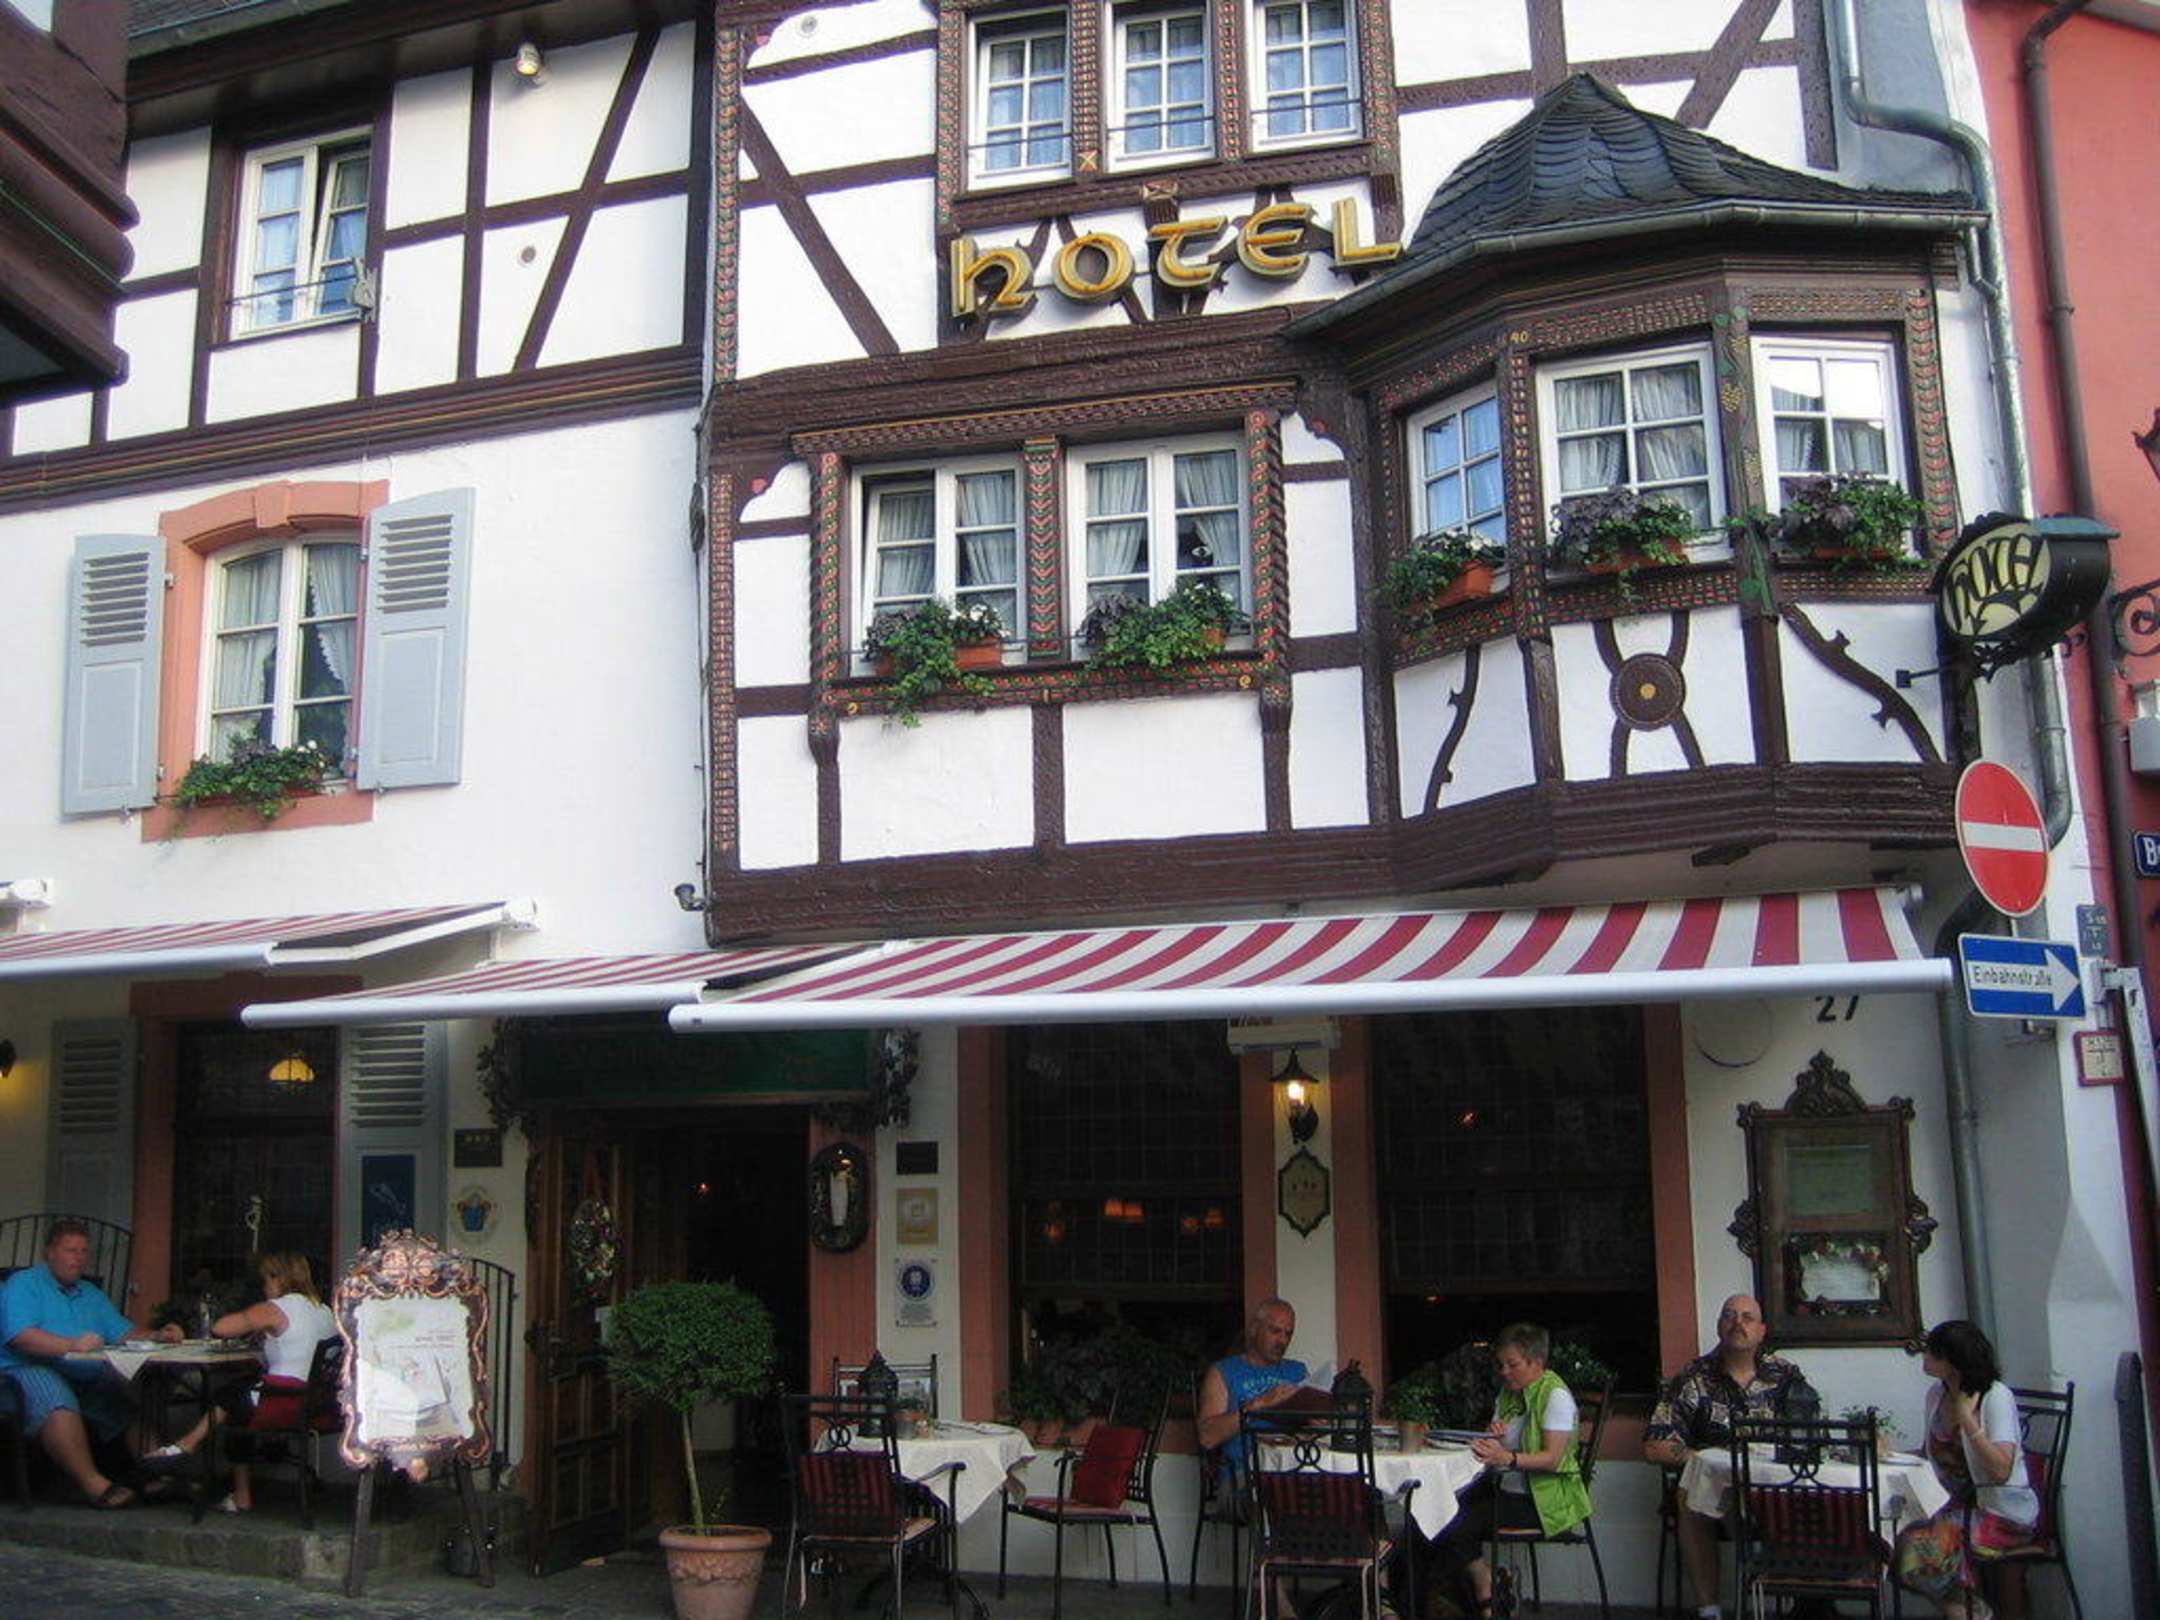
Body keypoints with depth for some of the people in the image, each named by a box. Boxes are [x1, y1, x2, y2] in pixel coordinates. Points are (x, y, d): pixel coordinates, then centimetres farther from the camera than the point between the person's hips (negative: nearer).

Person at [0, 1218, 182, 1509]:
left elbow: (125, 1334, 18)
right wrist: (72, 1345, -28)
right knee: (56, 1400, -38)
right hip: (32, 1371, -7)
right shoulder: (24, 1284, 4)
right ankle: (93, 1483, -44)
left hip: (87, 1378, 7)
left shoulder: (91, 1294, 27)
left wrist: (157, 1337, -3)